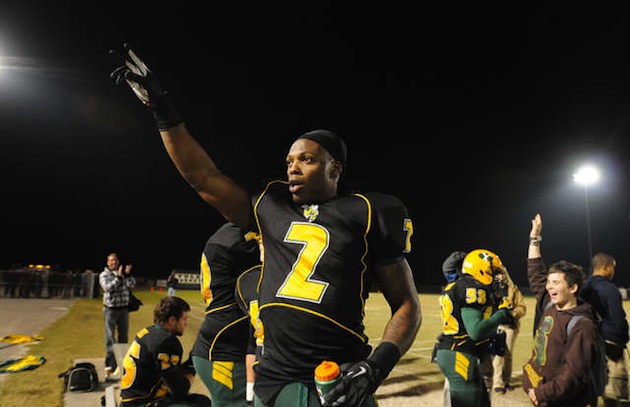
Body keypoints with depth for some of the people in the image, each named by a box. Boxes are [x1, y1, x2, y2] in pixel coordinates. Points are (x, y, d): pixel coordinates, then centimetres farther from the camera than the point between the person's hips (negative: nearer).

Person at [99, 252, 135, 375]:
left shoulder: (124, 273, 5)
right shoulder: (104, 275, -3)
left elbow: (132, 284, -8)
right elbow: (107, 287, -19)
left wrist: (128, 274, -24)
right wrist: (118, 277, -29)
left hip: (123, 309, 3)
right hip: (110, 309, -3)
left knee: (123, 336, 12)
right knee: (110, 337, -3)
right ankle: (110, 364, 2)